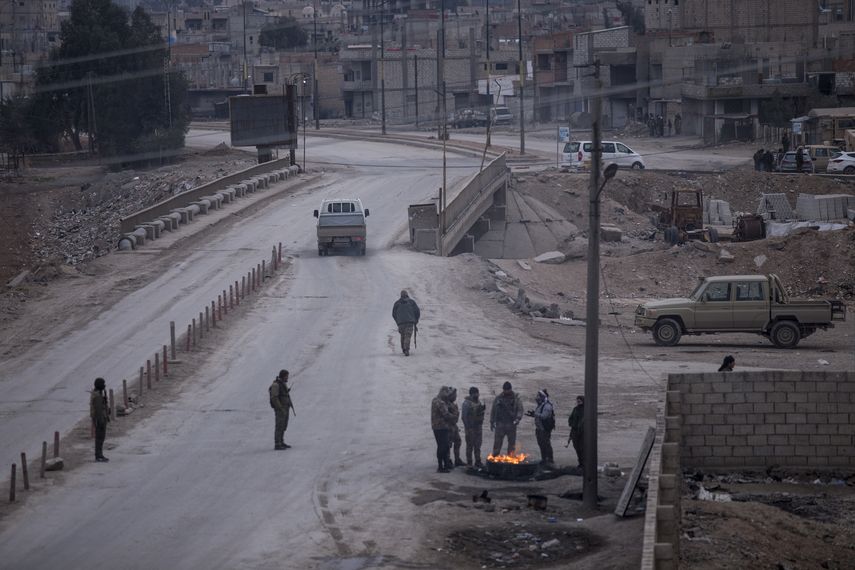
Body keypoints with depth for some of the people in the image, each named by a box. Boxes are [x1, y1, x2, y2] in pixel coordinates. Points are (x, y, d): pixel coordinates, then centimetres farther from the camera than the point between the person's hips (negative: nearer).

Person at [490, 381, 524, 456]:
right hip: (500, 424, 0)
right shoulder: (498, 398, 7)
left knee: (512, 443, 5)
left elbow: (520, 410, 1)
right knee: (497, 442, -4)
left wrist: (518, 418, -17)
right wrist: (492, 422, 10)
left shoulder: (516, 399, 4)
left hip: (511, 424, 0)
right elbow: (493, 410, 12)